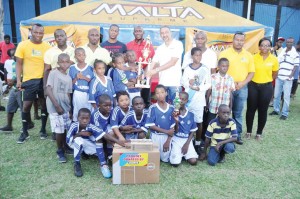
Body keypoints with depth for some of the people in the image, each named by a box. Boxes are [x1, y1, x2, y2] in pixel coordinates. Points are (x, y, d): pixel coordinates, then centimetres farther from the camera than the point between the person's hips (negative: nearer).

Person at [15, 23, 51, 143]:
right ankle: (25, 133, 18)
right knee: (26, 106, 3)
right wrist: (18, 80, -7)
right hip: (29, 80, -1)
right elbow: (19, 64, 0)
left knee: (44, 105, 8)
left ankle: (43, 130, 25)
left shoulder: (47, 47, -1)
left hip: (43, 80, 1)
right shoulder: (23, 45, -2)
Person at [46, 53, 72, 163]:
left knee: (67, 129, 5)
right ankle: (60, 151, 16)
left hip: (65, 107, 5)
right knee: (59, 130, -3)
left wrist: (70, 108, 9)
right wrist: (57, 105, -17)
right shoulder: (53, 73, -7)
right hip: (54, 107, -5)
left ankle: (65, 146, 27)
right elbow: (48, 90, -13)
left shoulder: (69, 78, 11)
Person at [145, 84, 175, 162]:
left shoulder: (171, 108, -3)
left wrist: (168, 141, -7)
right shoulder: (153, 108, -11)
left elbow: (173, 126, 0)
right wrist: (166, 131, -15)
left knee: (165, 159, 7)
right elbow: (151, 125, -11)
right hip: (156, 136, -2)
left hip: (167, 136, 2)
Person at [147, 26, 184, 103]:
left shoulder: (178, 44, -2)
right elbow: (153, 63, 6)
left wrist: (157, 69, -14)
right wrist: (147, 74, -11)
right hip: (162, 82, 4)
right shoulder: (160, 48, 13)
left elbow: (173, 62, -11)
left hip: (175, 82, -4)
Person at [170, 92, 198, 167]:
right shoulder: (174, 113, -9)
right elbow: (175, 131, -9)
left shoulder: (191, 114, -2)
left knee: (193, 161, -15)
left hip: (187, 140, 2)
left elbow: (192, 131, 5)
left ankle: (184, 154, 15)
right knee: (175, 163, -17)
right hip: (176, 139, -2)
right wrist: (176, 121, -28)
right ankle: (175, 152, 15)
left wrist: (187, 144, -6)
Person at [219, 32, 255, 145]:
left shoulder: (248, 55, 7)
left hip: (242, 88, 3)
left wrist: (243, 83, -7)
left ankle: (237, 134, 21)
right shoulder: (224, 53, -2)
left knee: (238, 113, 10)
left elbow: (251, 72, 8)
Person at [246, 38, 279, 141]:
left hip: (266, 87, 1)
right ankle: (248, 131, 22)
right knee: (251, 109, 7)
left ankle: (259, 133, 22)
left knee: (263, 111, 8)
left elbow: (274, 74, 10)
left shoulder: (274, 59, -4)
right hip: (253, 86, 0)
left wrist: (266, 80, 13)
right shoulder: (253, 57, -6)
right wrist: (256, 79, 6)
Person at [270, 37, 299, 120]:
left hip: (288, 78, -4)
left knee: (286, 96, -1)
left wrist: (291, 75, -14)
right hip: (279, 77, 5)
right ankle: (276, 110, 24)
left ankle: (284, 113, 6)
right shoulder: (282, 52, 12)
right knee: (276, 95, 10)